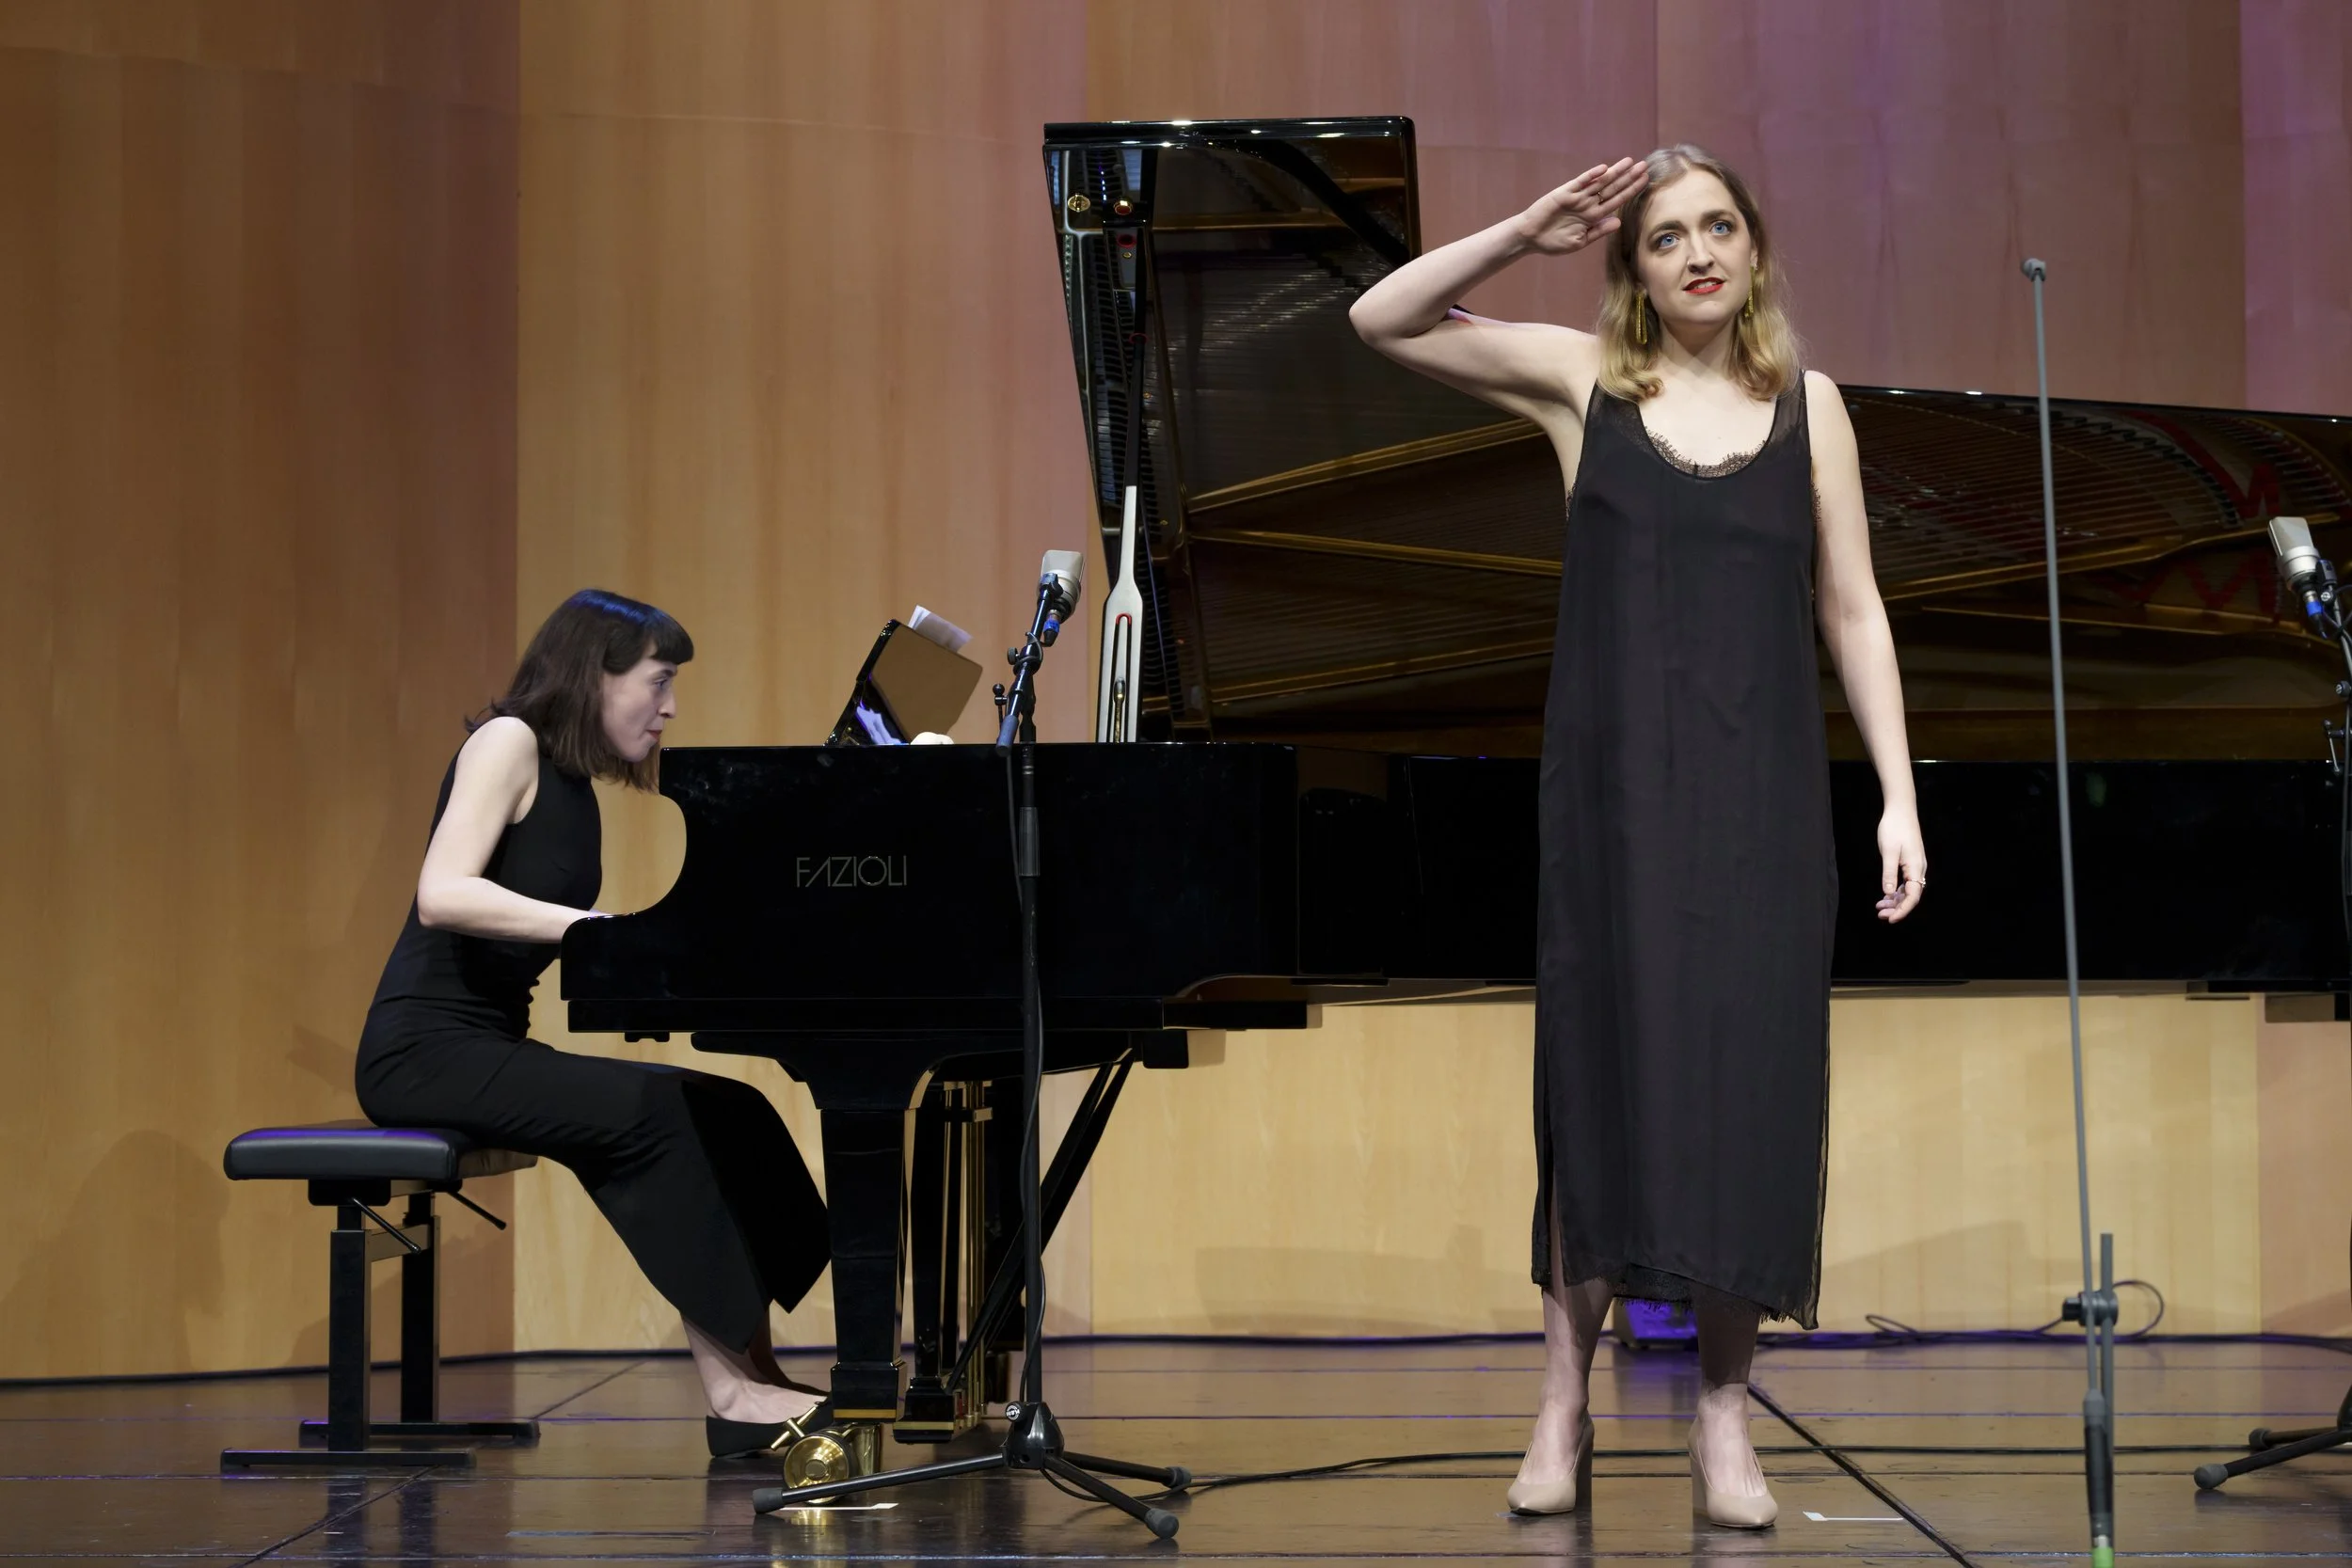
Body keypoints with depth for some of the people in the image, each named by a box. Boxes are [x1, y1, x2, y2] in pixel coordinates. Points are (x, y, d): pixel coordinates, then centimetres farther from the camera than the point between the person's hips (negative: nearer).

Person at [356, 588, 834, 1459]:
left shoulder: (575, 789, 17)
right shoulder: (510, 742, -8)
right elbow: (442, 895, -24)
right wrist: (599, 929, -29)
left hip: (493, 1049, 8)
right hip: (427, 1051, -8)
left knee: (732, 1116, -7)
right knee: (649, 1110, -27)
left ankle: (750, 1371, -13)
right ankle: (729, 1384, -24)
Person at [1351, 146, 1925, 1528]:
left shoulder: (1808, 404, 8)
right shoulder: (1584, 379, 4)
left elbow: (1852, 612, 8)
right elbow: (1383, 321, -1)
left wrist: (1899, 795, 3)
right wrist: (1526, 235, -9)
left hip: (1762, 791, 1)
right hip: (1615, 782, -1)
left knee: (1748, 1080, 0)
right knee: (1605, 1067, 0)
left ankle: (1724, 1415, 7)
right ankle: (1566, 1404, 8)